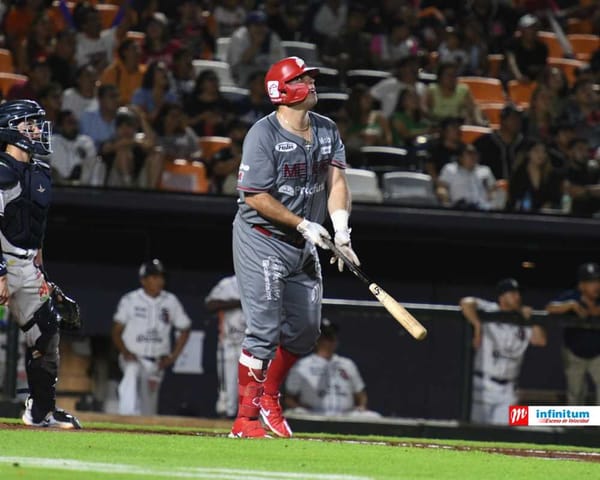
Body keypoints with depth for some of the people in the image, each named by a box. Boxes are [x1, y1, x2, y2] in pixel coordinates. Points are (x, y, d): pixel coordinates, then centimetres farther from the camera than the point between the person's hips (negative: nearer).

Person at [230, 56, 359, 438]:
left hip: (304, 246, 7)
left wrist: (340, 226, -18)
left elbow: (336, 180, -2)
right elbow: (255, 196, -18)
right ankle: (246, 419, -8)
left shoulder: (328, 131, 5)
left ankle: (268, 399, 31)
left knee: (305, 330, 11)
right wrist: (303, 224, -20)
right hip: (261, 239, -7)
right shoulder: (264, 134, -16)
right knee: (265, 329, -13)